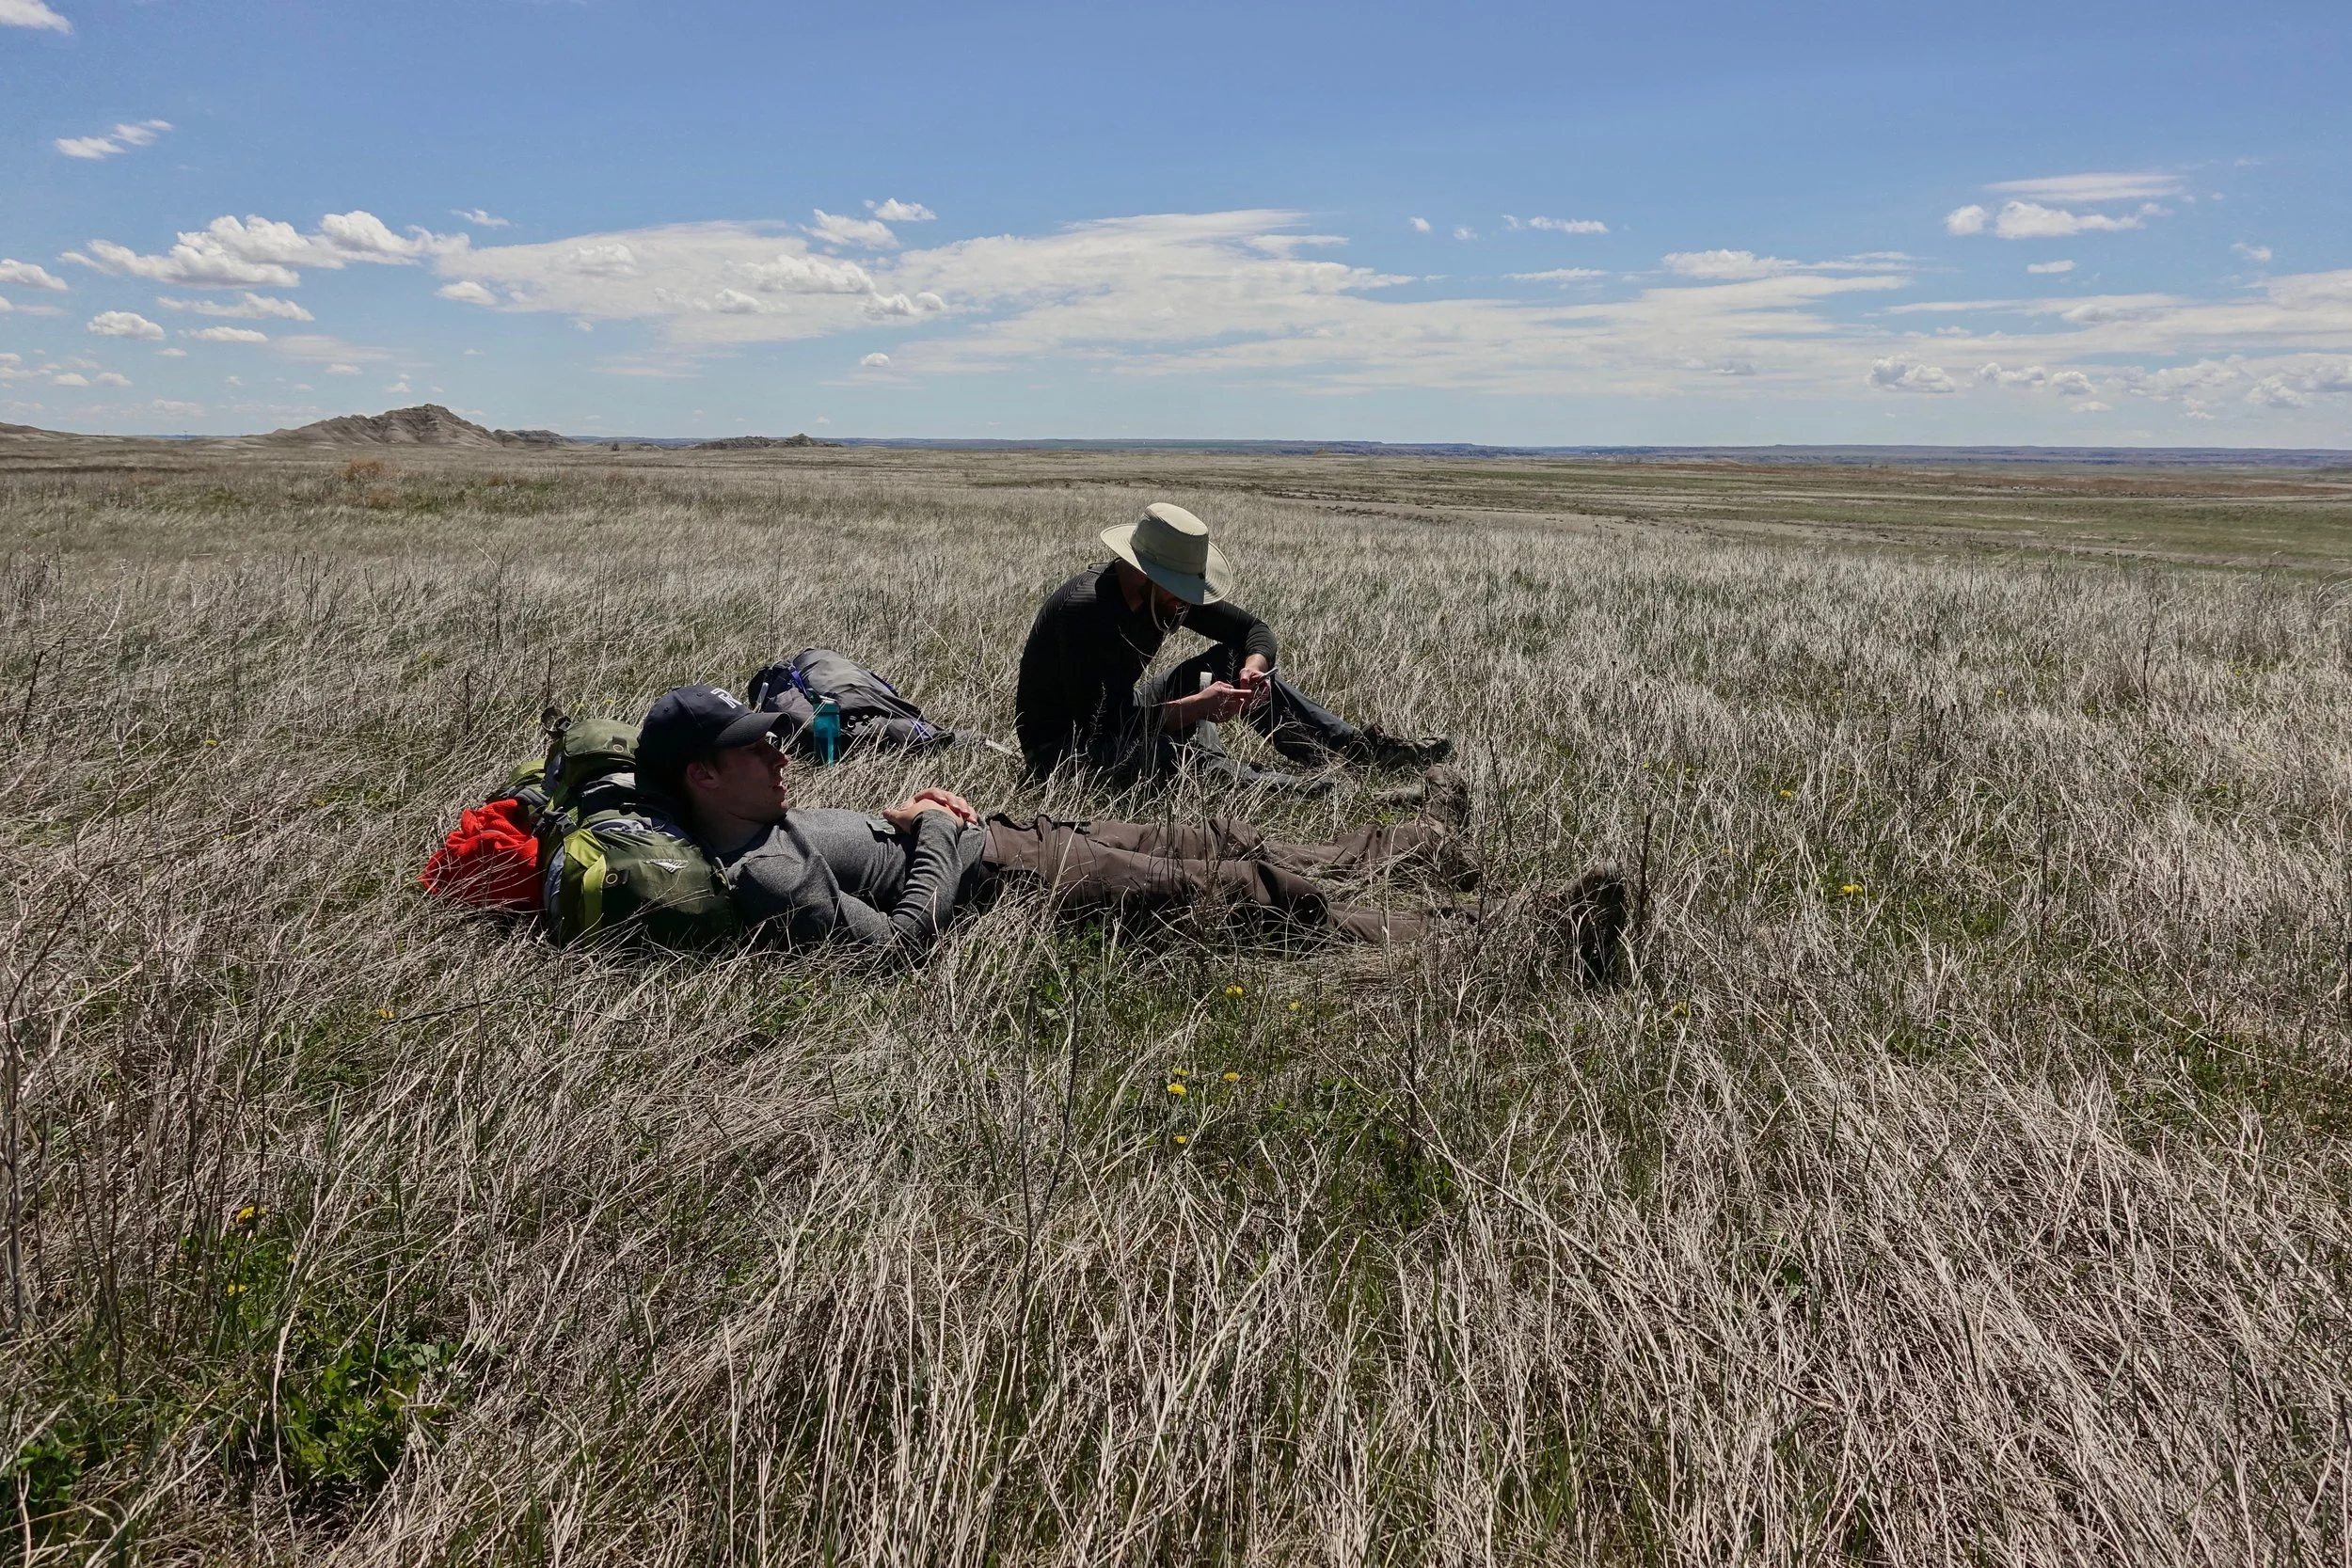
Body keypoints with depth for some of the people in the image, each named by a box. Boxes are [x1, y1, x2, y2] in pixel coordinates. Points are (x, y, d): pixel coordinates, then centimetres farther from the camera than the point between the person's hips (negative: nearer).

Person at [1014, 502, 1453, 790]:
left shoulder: (1169, 593, -4)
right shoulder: (1085, 608, -29)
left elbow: (1254, 629, 5)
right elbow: (1098, 725, -34)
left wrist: (1253, 667, -19)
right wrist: (1197, 707, -36)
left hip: (1121, 720, 8)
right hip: (1062, 749, -8)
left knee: (1232, 662, -1)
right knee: (1163, 749, -40)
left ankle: (1360, 746, -6)